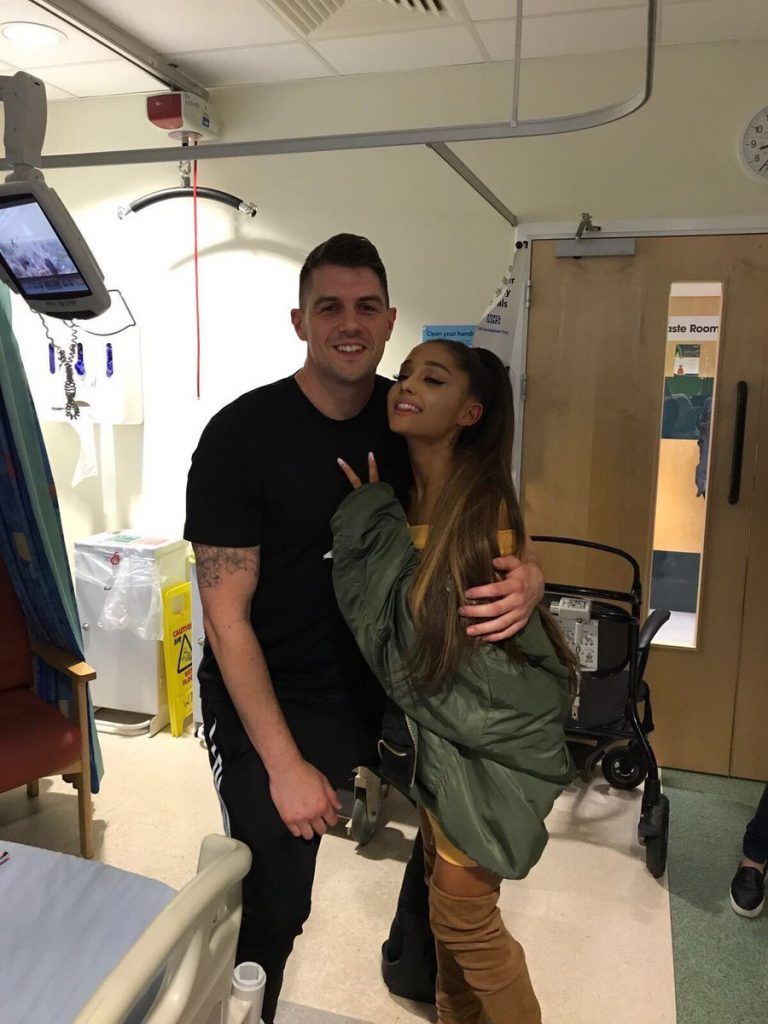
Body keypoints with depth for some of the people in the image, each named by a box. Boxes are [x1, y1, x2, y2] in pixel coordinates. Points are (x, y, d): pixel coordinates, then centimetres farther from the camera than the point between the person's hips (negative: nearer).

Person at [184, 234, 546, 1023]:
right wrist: (285, 764, -17)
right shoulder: (241, 436, -17)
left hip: (376, 688, 5)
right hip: (267, 700, -4)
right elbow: (227, 618, -16)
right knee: (272, 903, 4)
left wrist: (526, 576, -22)